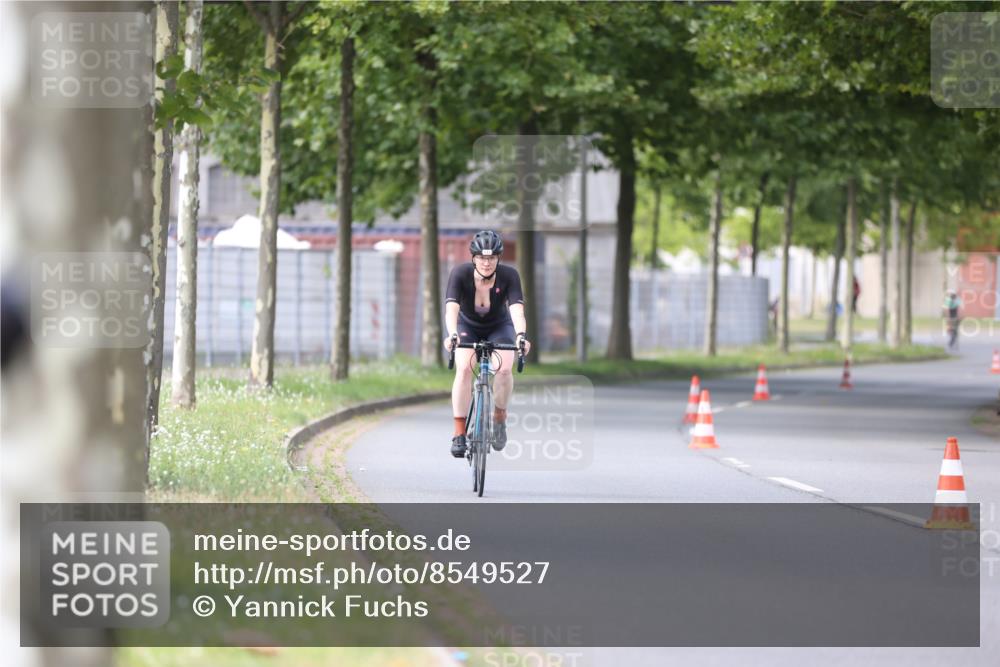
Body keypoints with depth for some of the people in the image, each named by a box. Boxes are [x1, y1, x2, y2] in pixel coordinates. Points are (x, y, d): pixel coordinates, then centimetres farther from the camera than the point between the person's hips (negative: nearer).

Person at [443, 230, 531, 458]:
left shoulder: (509, 275, -27)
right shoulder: (460, 273, -28)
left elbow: (517, 309, -38)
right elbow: (451, 308, -40)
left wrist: (521, 335, -57)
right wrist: (452, 335, -59)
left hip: (499, 327, 0)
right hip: (467, 326, 0)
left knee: (504, 369, -26)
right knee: (464, 369, -27)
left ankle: (500, 417, 2)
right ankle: (459, 434, -22)